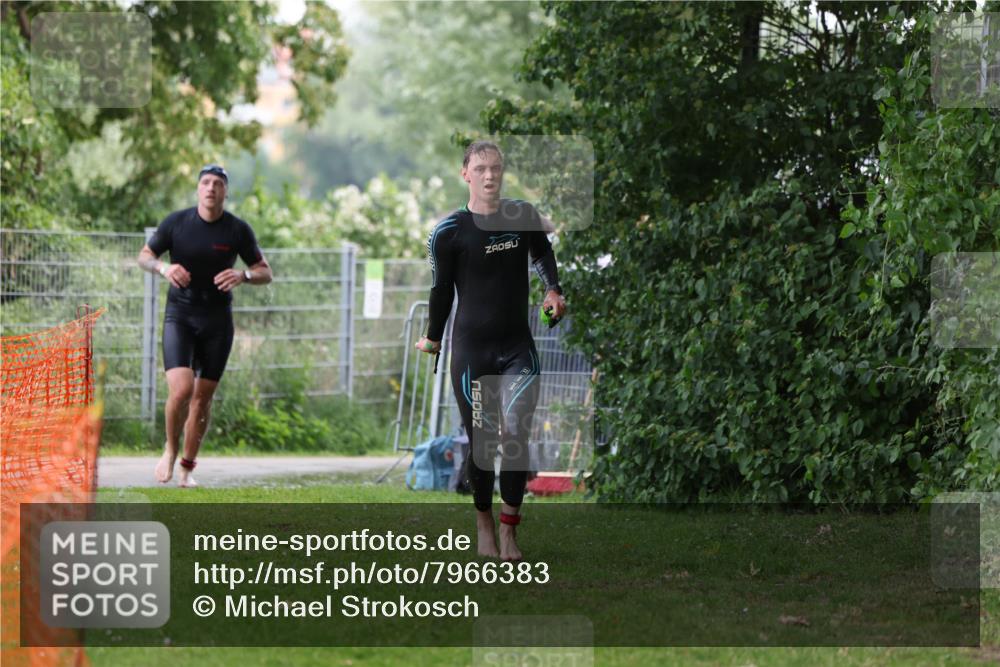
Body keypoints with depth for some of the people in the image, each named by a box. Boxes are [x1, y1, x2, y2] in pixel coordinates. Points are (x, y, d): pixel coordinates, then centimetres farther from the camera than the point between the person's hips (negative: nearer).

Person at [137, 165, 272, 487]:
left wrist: (243, 276, -20)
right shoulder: (176, 222, -5)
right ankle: (170, 450, 8)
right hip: (179, 317, -2)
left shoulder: (238, 230, -4)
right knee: (181, 389, -19)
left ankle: (187, 466, 22)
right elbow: (144, 256, 7)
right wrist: (163, 268, -16)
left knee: (202, 397, 6)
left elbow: (265, 273, 3)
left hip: (217, 321, 2)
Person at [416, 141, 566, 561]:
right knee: (481, 442, 2)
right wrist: (433, 339, 11)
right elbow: (441, 289, 3)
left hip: (518, 347, 2)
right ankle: (484, 524, 20)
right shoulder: (449, 232, -7)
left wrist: (553, 290, 8)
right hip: (471, 349, -2)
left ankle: (509, 530, -2)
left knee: (515, 435, -11)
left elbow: (542, 252, 23)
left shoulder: (524, 218, 2)